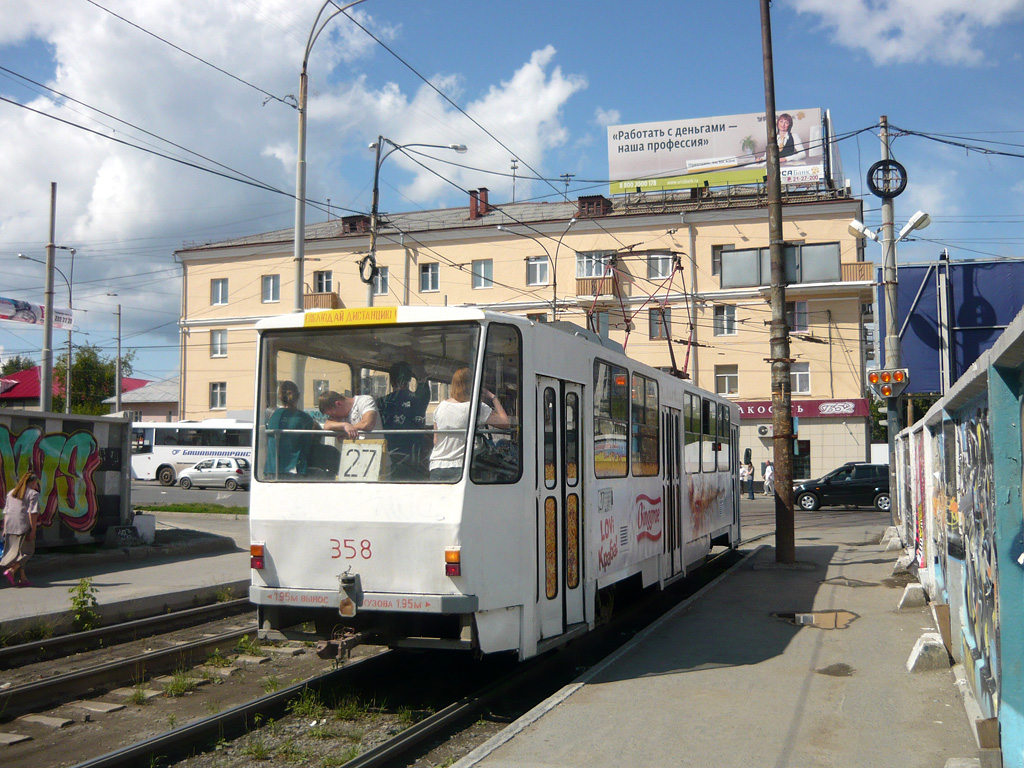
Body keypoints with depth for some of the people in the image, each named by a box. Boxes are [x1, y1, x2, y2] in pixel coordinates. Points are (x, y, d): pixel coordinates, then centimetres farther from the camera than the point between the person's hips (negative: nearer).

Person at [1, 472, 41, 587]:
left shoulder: (11, 493, 18)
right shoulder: (33, 494, -4)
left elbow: (6, 512, 16)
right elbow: (32, 513, -12)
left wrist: (5, 529, 17)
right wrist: (33, 530, -13)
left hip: (10, 525, 7)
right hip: (24, 525, -7)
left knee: (17, 551, 9)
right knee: (26, 551, 2)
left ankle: (22, 578, 7)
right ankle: (11, 571, -15)